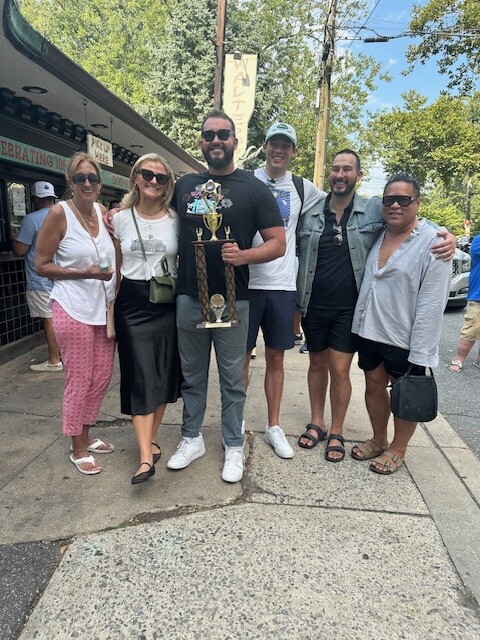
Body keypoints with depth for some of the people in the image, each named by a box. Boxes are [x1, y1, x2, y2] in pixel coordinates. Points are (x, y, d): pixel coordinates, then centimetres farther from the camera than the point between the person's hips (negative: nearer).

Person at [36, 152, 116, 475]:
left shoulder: (103, 212, 7)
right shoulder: (59, 213, -9)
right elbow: (42, 265, -8)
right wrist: (84, 273, -19)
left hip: (105, 307, 6)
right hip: (74, 310, -6)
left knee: (102, 377, 12)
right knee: (79, 380, 3)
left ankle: (86, 434, 33)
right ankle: (78, 448, 22)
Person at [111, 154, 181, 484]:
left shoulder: (176, 219, 2)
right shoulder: (121, 219, 4)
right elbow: (116, 268, 10)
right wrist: (111, 307, 9)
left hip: (168, 304, 1)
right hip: (132, 305, 0)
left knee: (164, 375, 7)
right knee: (141, 378, -3)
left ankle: (150, 438, 28)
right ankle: (146, 456, -1)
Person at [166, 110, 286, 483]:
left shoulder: (254, 189, 0)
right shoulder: (185, 184, 11)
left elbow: (278, 243, -5)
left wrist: (244, 255, -23)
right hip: (188, 298, 4)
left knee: (232, 379, 7)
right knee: (192, 376, 15)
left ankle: (234, 447, 24)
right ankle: (192, 439, 32)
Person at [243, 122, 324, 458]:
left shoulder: (302, 188, 10)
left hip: (283, 285, 3)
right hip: (248, 282, -2)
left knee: (276, 358, 11)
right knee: (242, 355, 6)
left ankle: (274, 426, 25)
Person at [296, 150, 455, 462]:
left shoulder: (374, 209, -1)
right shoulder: (311, 213, 3)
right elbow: (299, 259, 8)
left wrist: (447, 235, -13)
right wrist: (295, 301, 3)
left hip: (349, 309, -2)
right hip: (314, 306, 2)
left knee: (340, 370, 0)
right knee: (317, 364, 13)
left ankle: (336, 433, 20)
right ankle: (317, 424, 31)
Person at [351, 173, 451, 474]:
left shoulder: (432, 243, -12)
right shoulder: (377, 236, 6)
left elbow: (431, 304, -16)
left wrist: (419, 353, -19)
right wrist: (361, 322, 11)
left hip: (405, 338, -5)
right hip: (370, 331, 6)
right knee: (374, 384, 15)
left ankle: (398, 449, 30)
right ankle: (378, 440, 36)